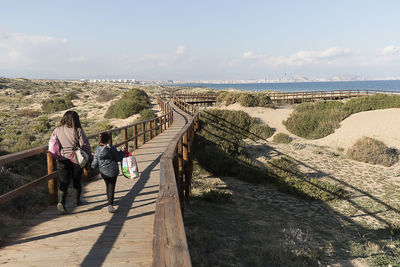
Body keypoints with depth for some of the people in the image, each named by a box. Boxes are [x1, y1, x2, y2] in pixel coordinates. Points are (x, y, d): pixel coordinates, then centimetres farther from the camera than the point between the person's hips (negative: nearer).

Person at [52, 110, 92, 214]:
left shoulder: (57, 130, -3)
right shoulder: (78, 131, -11)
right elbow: (85, 146, -10)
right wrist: (90, 158, 0)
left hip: (62, 161, 1)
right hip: (77, 160, -1)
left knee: (63, 182, 4)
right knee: (77, 182, 17)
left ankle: (61, 202, -15)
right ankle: (77, 200, 32)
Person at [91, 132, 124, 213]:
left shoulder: (97, 149, -3)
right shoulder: (112, 148, -11)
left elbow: (95, 163, 2)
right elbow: (117, 159, -2)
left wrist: (92, 166, 23)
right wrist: (121, 152, 13)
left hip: (103, 172, 4)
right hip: (112, 171, -4)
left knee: (107, 185, 23)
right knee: (111, 187, -1)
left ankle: (109, 200, 40)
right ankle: (110, 205, -10)